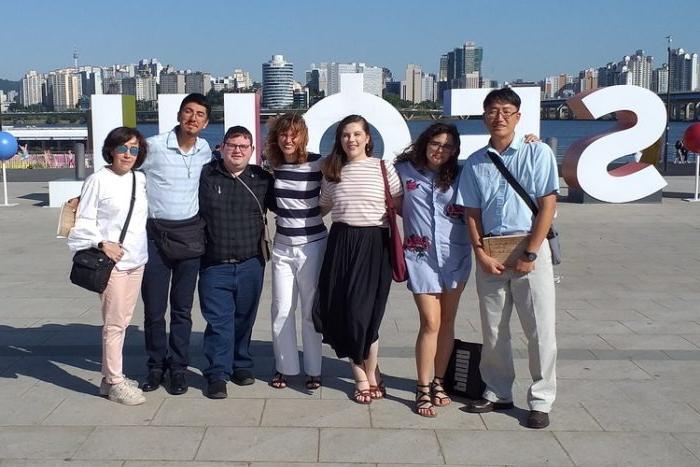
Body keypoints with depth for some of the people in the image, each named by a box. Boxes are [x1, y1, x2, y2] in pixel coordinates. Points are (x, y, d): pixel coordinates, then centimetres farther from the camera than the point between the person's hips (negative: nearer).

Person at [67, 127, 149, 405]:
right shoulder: (98, 180, -8)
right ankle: (114, 383, 6)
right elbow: (83, 222, -7)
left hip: (136, 260, 6)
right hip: (112, 260, -6)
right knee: (114, 323, -4)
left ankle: (110, 377, 23)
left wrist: (141, 249, 11)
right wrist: (102, 243, -18)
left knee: (123, 321, 12)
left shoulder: (140, 179, 9)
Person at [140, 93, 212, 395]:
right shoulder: (153, 146, -9)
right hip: (155, 234, -3)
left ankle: (178, 367, 19)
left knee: (182, 308, 9)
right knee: (154, 307, 4)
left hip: (190, 234, 3)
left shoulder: (205, 151, 6)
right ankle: (156, 366, 20)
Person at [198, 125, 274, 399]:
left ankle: (241, 365, 28)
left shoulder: (262, 179, 4)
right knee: (218, 320, -2)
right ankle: (217, 374, 6)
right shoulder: (205, 176, -1)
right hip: (214, 265, -2)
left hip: (250, 264, 2)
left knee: (244, 319, 13)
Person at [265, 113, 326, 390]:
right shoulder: (274, 165, 3)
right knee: (281, 310, 6)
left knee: (310, 310, 6)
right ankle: (285, 367, 20)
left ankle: (313, 370, 18)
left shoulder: (318, 164, -11)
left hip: (312, 245, -4)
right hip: (282, 245, 4)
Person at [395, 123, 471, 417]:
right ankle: (423, 390, 2)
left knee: (447, 321, 9)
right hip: (421, 257, -2)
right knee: (431, 323, -8)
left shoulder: (460, 176, 5)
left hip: (455, 256, 2)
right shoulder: (404, 170, 4)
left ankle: (438, 382, 23)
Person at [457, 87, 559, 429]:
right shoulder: (475, 163, 9)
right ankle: (498, 394, 24)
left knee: (540, 330, 0)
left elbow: (548, 205, -6)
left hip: (530, 249, -3)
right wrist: (481, 254, -6)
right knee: (493, 330, 10)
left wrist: (530, 254, -12)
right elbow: (472, 213, 7)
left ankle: (541, 401, 11)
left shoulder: (538, 153, -1)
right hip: (490, 254, 3)